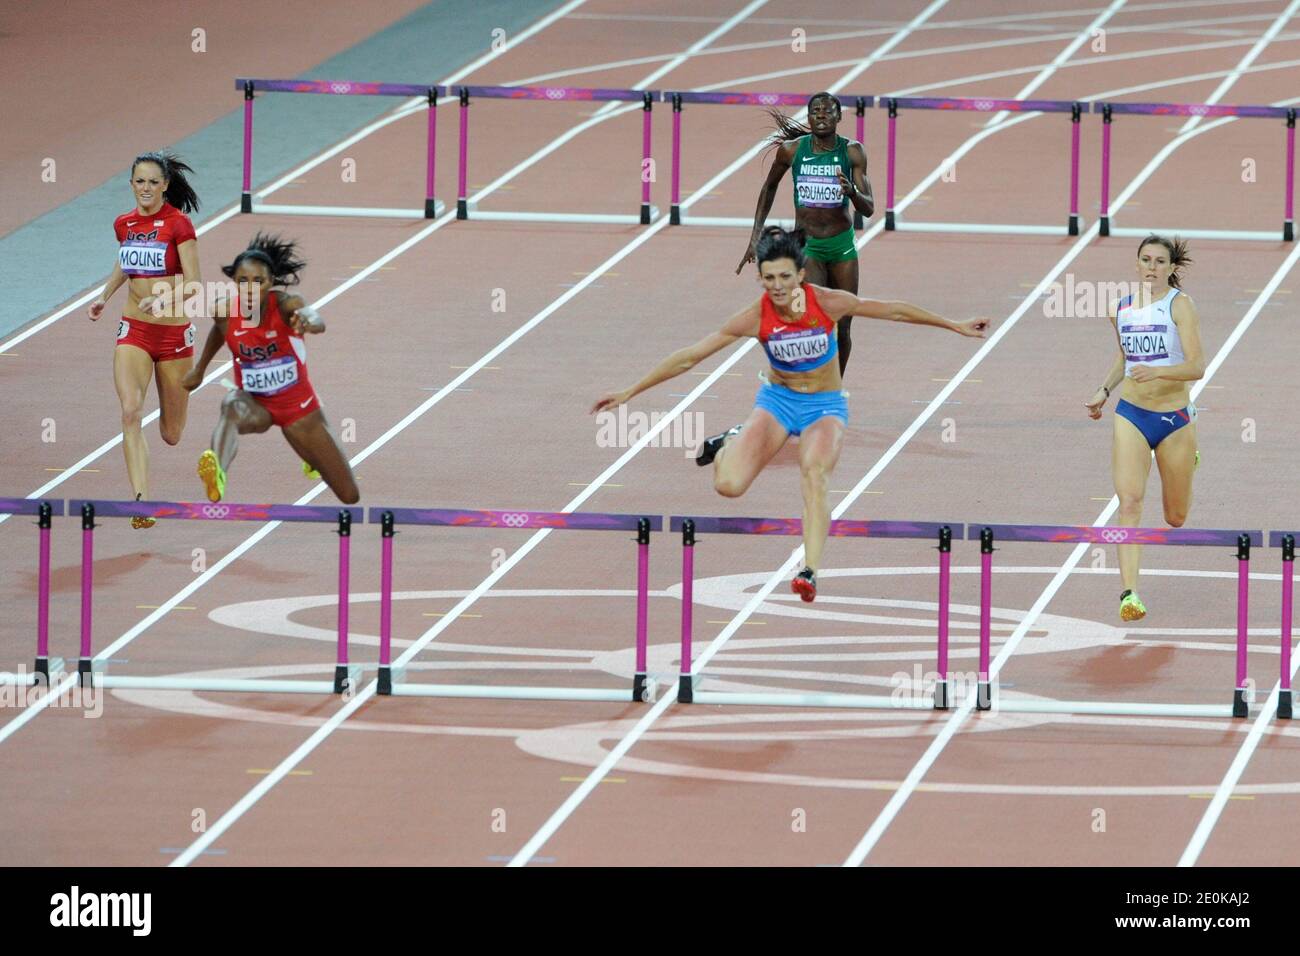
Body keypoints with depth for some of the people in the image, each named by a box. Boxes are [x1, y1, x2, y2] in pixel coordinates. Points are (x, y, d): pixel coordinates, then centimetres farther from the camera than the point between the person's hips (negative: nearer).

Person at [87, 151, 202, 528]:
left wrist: (165, 297, -34)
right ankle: (141, 501, -28)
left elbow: (193, 285, -17)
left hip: (174, 331, -3)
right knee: (131, 412, -23)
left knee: (171, 435, 10)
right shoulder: (124, 224, 3)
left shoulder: (178, 224, -12)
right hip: (134, 330, 3)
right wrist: (104, 296, 18)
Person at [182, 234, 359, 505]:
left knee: (350, 497, 10)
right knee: (232, 406, -40)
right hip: (255, 404, 0)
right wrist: (199, 369, 22)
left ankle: (314, 460, 47)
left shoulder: (286, 305, -27)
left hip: (298, 405, 0)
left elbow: (317, 321, -51)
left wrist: (308, 322, -74)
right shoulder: (226, 311, -17)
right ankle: (218, 475, -66)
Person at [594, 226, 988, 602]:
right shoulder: (756, 316, -16)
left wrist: (955, 326, 5)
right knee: (729, 485, -18)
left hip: (825, 405, -1)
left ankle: (810, 571, -39)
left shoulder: (827, 303, -18)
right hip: (778, 399, 1)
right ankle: (732, 443, 19)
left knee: (814, 472, -34)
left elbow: (894, 311, -4)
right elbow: (690, 356, -11)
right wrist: (629, 393, -10)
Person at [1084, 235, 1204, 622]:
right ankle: (1129, 592, -22)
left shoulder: (1179, 304, -11)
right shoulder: (1121, 309, 3)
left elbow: (1196, 367, -19)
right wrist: (1104, 391, 11)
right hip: (1131, 415, 2)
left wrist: (1157, 372, -34)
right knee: (1129, 502, -19)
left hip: (1175, 418, -2)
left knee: (1175, 518, 15)